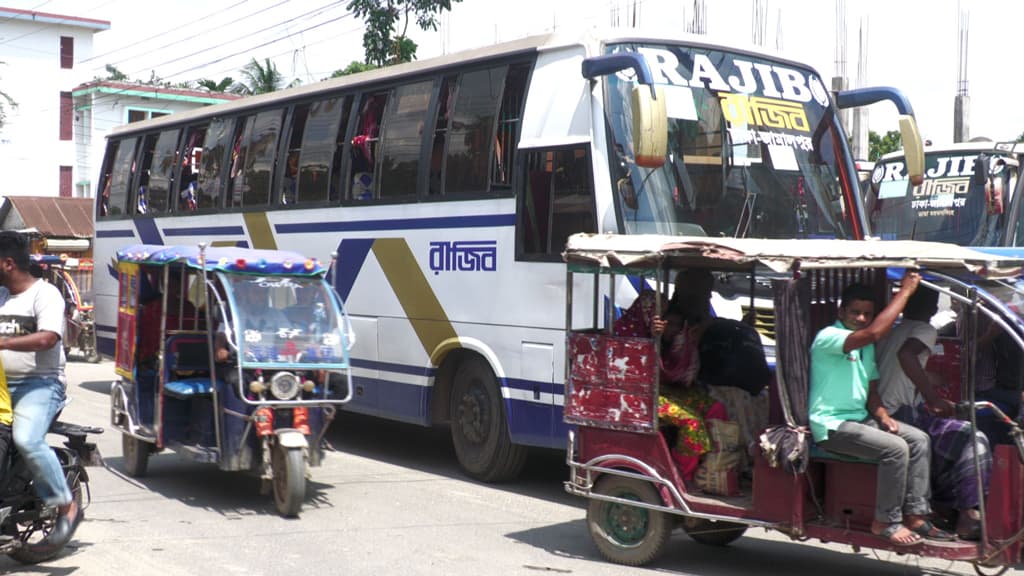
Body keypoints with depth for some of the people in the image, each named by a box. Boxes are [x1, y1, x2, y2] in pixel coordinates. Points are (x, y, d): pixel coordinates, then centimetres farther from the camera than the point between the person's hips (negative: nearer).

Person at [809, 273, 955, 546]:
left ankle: (915, 516, -2)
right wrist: (905, 290, -27)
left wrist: (882, 415, -3)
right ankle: (886, 522, -11)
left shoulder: (866, 346, 16)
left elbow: (871, 390, 19)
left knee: (918, 439, -3)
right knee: (895, 448, -24)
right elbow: (873, 332, -33)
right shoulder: (828, 337, -16)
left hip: (860, 418, 9)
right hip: (831, 425, -9)